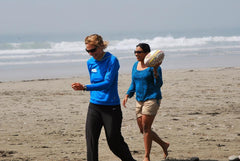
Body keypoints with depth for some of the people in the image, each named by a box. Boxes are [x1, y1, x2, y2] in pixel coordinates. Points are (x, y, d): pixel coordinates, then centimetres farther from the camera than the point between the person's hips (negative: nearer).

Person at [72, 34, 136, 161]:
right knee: (91, 140, -6)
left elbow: (107, 83, -23)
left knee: (114, 142, 3)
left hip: (111, 107, -5)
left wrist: (84, 87, -33)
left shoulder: (112, 60, -13)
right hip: (94, 106, 5)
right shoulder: (90, 63, 7)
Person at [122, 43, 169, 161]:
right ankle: (164, 145, 27)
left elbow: (158, 84, -18)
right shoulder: (135, 66, 10)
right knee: (142, 129, 8)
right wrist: (127, 95, 4)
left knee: (146, 128, -12)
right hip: (140, 100, 8)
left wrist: (155, 70, -31)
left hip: (152, 98, -8)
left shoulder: (153, 66, -11)